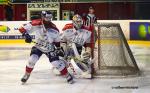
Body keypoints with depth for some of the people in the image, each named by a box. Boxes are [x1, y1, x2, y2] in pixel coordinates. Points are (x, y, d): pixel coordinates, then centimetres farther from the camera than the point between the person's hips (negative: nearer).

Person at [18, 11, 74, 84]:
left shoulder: (54, 29, -18)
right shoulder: (36, 24, -24)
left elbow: (57, 40, 0)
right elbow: (22, 28, -20)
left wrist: (58, 49, 0)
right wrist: (26, 35, -37)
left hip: (49, 48, 0)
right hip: (38, 47, 0)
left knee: (56, 62, -10)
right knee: (32, 59, -20)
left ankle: (67, 75, 9)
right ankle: (27, 75, 6)